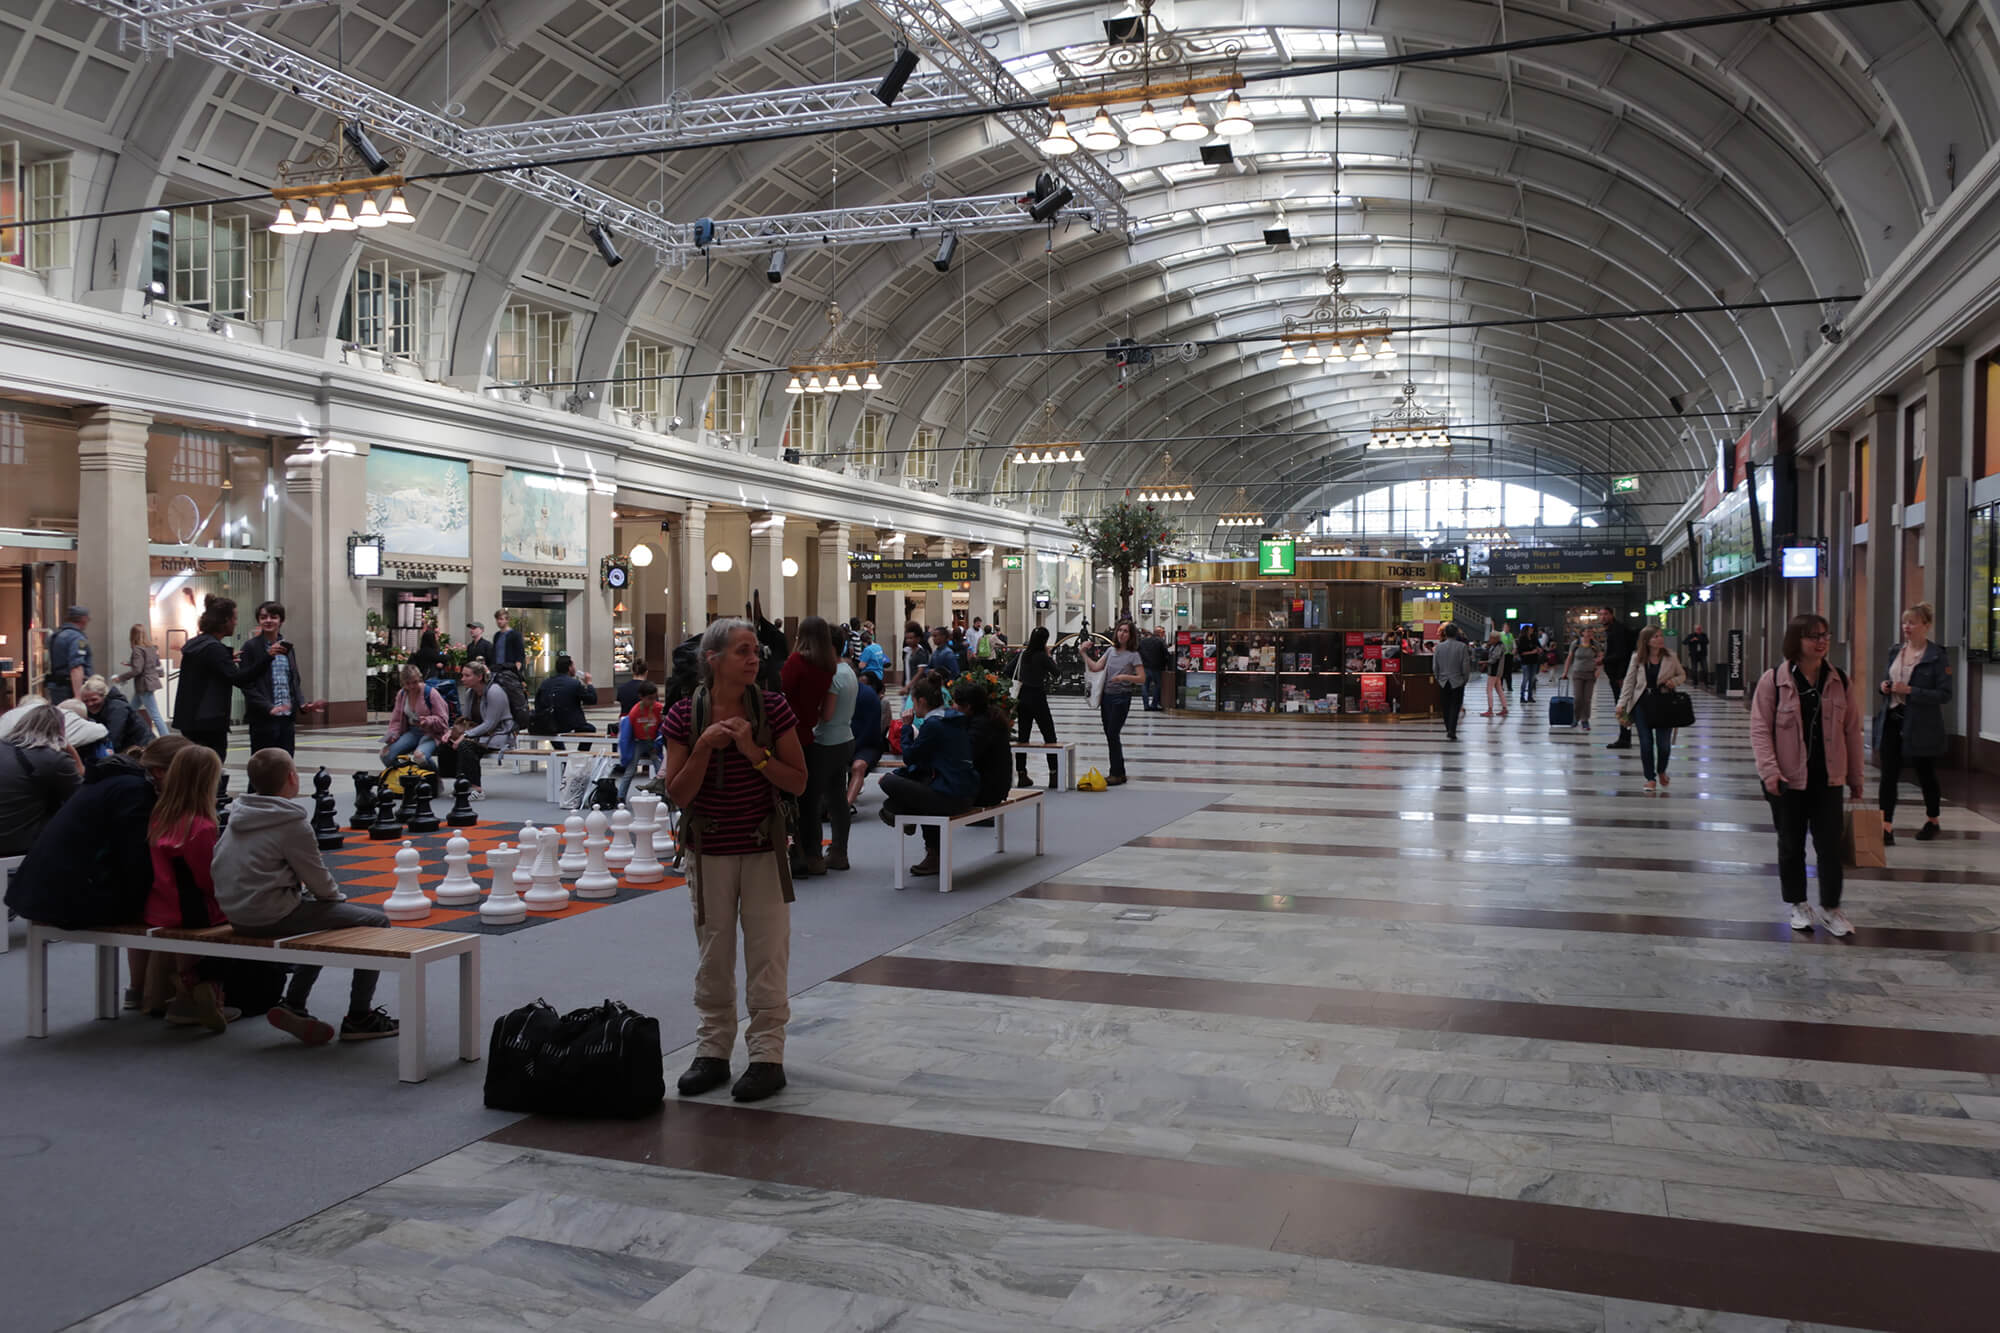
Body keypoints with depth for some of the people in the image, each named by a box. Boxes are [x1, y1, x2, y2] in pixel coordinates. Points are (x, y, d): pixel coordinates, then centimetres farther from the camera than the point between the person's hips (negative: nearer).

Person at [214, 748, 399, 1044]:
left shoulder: (238, 815, 9)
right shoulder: (292, 823, -16)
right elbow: (317, 879, -10)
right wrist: (338, 898, 11)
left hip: (236, 913, 9)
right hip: (271, 916, -9)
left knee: (324, 916, 32)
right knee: (376, 921, -4)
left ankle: (293, 1005, 23)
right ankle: (359, 1017, 0)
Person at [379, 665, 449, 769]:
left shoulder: (430, 693, -10)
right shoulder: (401, 694, 7)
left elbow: (442, 720, -8)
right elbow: (396, 720, 15)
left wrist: (428, 721, -27)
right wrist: (392, 734, -4)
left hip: (431, 733, -6)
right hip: (412, 732, 6)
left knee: (420, 756, -37)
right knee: (385, 754, -17)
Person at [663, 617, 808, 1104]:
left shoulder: (773, 708, -8)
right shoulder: (685, 716, -7)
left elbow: (798, 782, -7)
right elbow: (677, 794, -8)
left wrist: (753, 751, -20)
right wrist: (705, 747, -22)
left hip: (763, 849, -1)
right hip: (709, 852, 1)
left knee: (767, 955, 2)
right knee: (713, 957, 12)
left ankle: (767, 1056, 12)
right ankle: (712, 1052, 24)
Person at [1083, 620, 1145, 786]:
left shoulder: (1133, 655, -7)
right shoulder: (1110, 650, 9)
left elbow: (1142, 679, -11)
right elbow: (1095, 667, 1)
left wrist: (1125, 676, -24)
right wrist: (1084, 653, -7)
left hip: (1121, 698, -6)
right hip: (1107, 696, 6)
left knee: (1113, 735, -9)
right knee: (1109, 735, 10)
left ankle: (1117, 774, -1)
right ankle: (1119, 772, 19)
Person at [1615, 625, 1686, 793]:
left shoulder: (1670, 656, 0)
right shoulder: (1637, 658, -1)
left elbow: (1682, 675, 13)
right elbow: (1629, 682, 3)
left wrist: (1674, 681, -10)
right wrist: (1622, 704, -2)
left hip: (1664, 703, 0)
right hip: (1642, 704, 0)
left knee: (1664, 744, -1)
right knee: (1646, 743, 1)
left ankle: (1661, 771, 29)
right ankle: (1650, 778, 15)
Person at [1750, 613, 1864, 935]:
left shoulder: (1839, 680, 2)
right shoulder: (1773, 680, -8)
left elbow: (1852, 730, 7)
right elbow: (1760, 729, -8)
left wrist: (1855, 776, 8)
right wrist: (1770, 771, -17)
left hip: (1827, 779, 2)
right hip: (1788, 779, -2)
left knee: (1830, 845, 4)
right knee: (1791, 845, 10)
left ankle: (1831, 907, 18)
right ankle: (1798, 905, 25)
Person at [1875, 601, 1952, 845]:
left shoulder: (1938, 657, -9)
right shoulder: (1896, 652, 9)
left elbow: (1945, 695, -13)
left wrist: (1910, 691, -22)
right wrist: (1883, 687, -2)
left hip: (1920, 726, -5)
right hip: (1891, 721, 5)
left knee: (1926, 775, 12)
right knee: (1888, 775, -2)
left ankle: (1932, 821, 32)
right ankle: (1886, 827, -3)